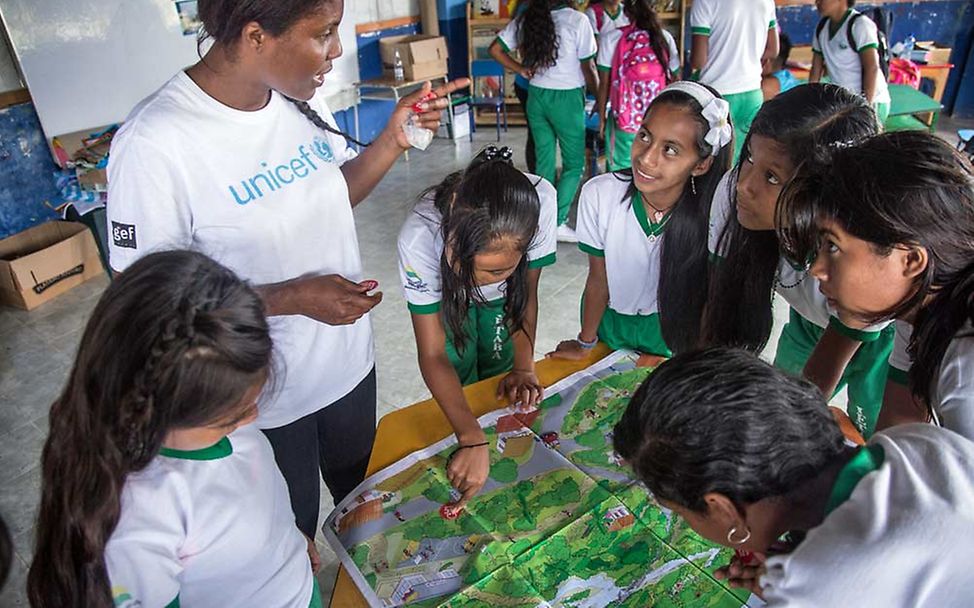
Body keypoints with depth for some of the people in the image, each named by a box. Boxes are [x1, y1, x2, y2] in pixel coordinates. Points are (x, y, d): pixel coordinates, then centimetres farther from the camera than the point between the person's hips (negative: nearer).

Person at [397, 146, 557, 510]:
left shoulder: (542, 201, -41)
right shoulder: (419, 238, -45)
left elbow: (527, 292, -21)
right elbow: (432, 355, -38)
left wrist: (523, 367, -23)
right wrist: (472, 440, -46)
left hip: (502, 299, 2)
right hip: (446, 295, -1)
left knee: (498, 373, 12)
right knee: (460, 381, 3)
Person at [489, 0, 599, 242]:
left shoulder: (525, 20, 2)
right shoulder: (577, 20, -13)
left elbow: (495, 49, 7)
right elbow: (588, 68, -9)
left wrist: (522, 70, 11)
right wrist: (600, 97, 5)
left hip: (536, 96, 6)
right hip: (566, 98, -5)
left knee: (543, 161, 14)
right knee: (574, 164, 7)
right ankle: (558, 223, 3)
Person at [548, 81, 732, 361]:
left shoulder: (708, 213, -28)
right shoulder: (598, 194, -27)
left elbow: (705, 296, -13)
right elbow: (598, 279, -13)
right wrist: (585, 343, -2)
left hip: (672, 328, 0)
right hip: (610, 321, 1)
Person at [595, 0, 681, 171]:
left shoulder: (611, 39, -5)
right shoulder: (665, 38, 1)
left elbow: (604, 84, -2)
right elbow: (676, 81, 6)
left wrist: (602, 118, 9)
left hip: (624, 120, -2)